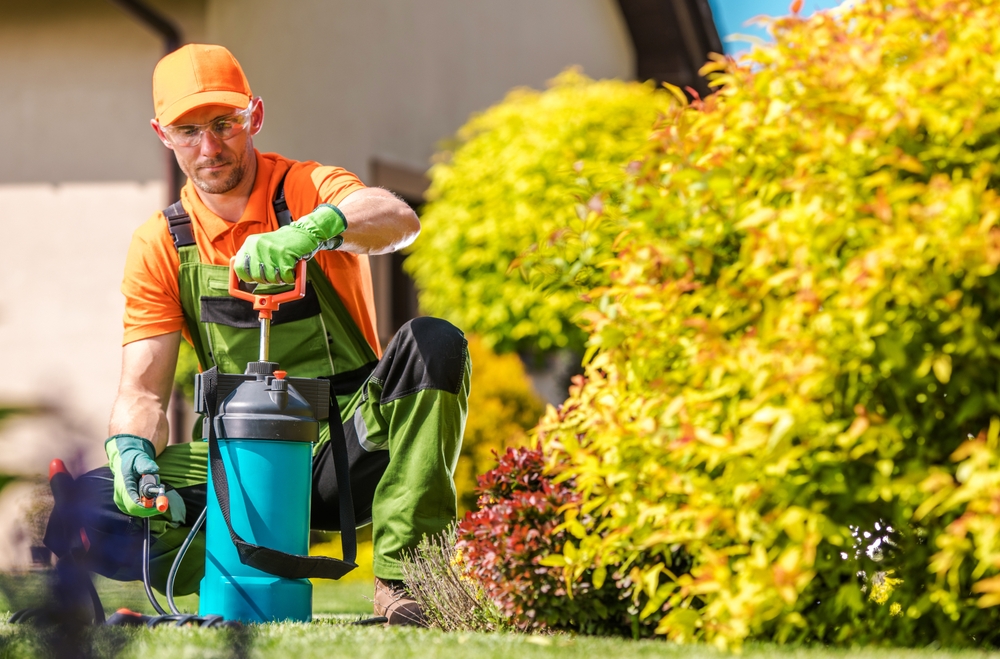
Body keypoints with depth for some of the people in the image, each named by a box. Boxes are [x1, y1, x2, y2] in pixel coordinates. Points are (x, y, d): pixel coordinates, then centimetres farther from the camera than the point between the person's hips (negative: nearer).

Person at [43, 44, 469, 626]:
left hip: (349, 446, -2)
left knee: (433, 345, -32)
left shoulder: (309, 190, -5)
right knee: (86, 509, -21)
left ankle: (403, 578, -28)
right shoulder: (160, 246, 4)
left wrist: (313, 229, -50)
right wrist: (131, 451, -24)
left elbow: (398, 221, -29)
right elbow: (143, 389, -1)